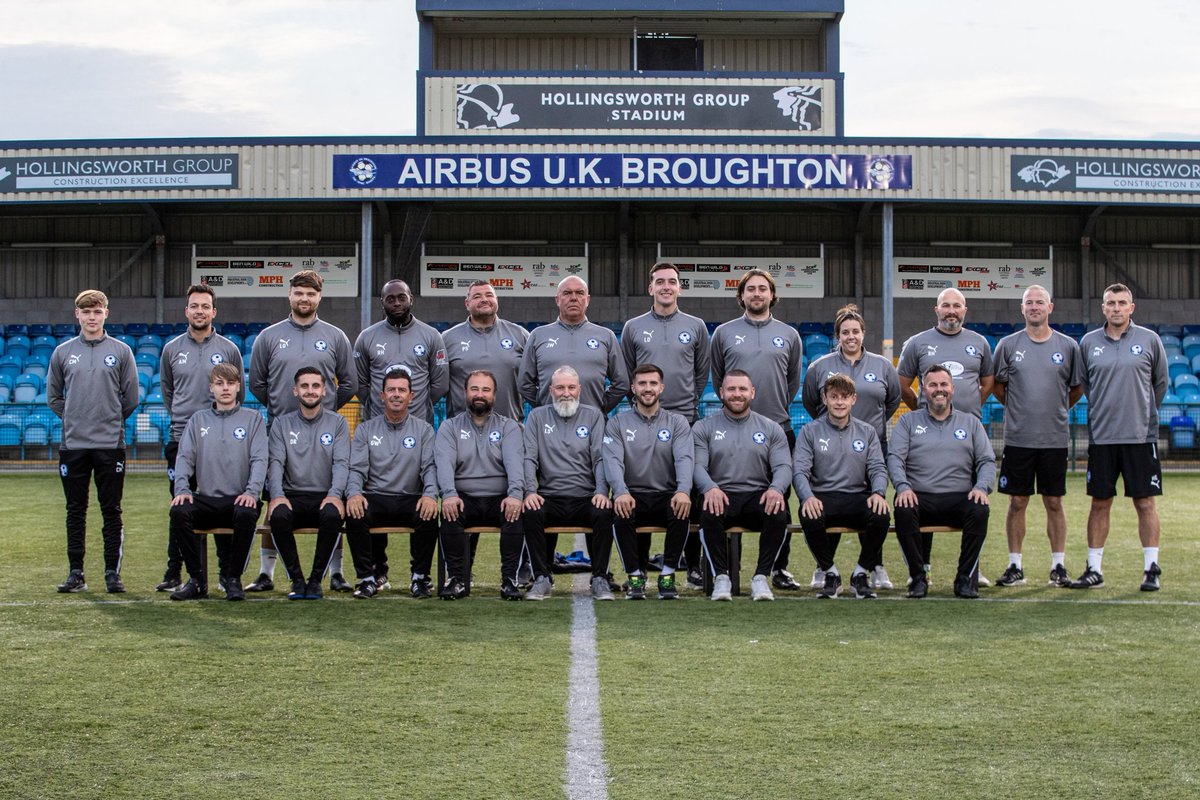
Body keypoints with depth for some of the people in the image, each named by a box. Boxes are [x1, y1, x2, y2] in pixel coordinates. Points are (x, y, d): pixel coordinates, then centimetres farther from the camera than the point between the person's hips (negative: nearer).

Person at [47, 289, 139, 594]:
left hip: (111, 445, -1)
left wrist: (110, 420, 7)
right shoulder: (62, 352, 7)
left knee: (111, 511, 2)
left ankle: (113, 573, 8)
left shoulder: (121, 351, 3)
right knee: (75, 511, 7)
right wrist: (74, 419, 7)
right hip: (73, 445, 1)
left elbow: (131, 398, 7)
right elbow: (53, 397, 14)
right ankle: (76, 574, 13)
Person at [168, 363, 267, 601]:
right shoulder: (198, 420, 17)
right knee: (179, 511, -29)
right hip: (205, 499, 2)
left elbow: (259, 459, 0)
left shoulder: (253, 418, 10)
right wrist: (182, 489, -10)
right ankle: (197, 579, -14)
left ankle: (232, 578, -16)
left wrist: (252, 492, -17)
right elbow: (184, 457, 8)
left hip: (239, 499, -2)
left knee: (247, 514, -36)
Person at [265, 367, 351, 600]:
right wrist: (277, 495, -18)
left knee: (333, 515, -36)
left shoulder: (337, 423, 10)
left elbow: (341, 463, -1)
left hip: (325, 497, -1)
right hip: (292, 497, 1)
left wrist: (335, 494, -20)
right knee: (279, 515, -34)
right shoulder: (282, 424, 12)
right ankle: (296, 579, -17)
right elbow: (275, 463, 1)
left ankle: (316, 579, -19)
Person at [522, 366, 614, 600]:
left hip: (586, 498, 0)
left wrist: (602, 491, -14)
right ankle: (542, 579, -20)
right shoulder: (538, 416, 13)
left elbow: (601, 458, 3)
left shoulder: (593, 415, 12)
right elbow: (529, 458, 3)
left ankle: (600, 579, -19)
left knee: (604, 513, -32)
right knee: (530, 512, -32)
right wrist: (530, 491, -14)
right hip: (549, 498, 0)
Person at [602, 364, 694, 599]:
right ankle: (635, 576, -19)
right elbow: (612, 460, -7)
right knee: (620, 512, -34)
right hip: (633, 496, 0)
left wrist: (683, 491, -28)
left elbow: (685, 458, -6)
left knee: (682, 510, -33)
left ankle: (668, 575, -19)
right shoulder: (617, 423, 9)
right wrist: (621, 491, -29)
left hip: (667, 496, 0)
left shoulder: (677, 423, 10)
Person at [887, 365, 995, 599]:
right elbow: (895, 457, 2)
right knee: (903, 510, -35)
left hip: (959, 498, 1)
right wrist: (903, 486, -17)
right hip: (920, 498, -1)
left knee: (980, 510, -32)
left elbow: (987, 461, 11)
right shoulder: (908, 421, 15)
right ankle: (918, 577, -20)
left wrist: (982, 487, -10)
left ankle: (966, 578, -19)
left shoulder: (971, 423, 19)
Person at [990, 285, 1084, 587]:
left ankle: (1059, 566, 12)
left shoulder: (1067, 346, 4)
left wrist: (1056, 410, 11)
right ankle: (1015, 566, 11)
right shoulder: (1008, 345, 3)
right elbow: (996, 385, 13)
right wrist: (1016, 408, 11)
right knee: (1017, 502, 4)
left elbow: (1077, 389, 14)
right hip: (1018, 437, 0)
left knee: (1054, 503, 5)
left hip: (1055, 438, 0)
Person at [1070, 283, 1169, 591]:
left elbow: (1161, 382, 13)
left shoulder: (1149, 340, 2)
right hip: (1101, 437, 2)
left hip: (1141, 436, -1)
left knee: (1145, 502, 1)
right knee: (1100, 503, 6)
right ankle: (1094, 569, 13)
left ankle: (1151, 569, 8)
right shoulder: (1088, 342, 6)